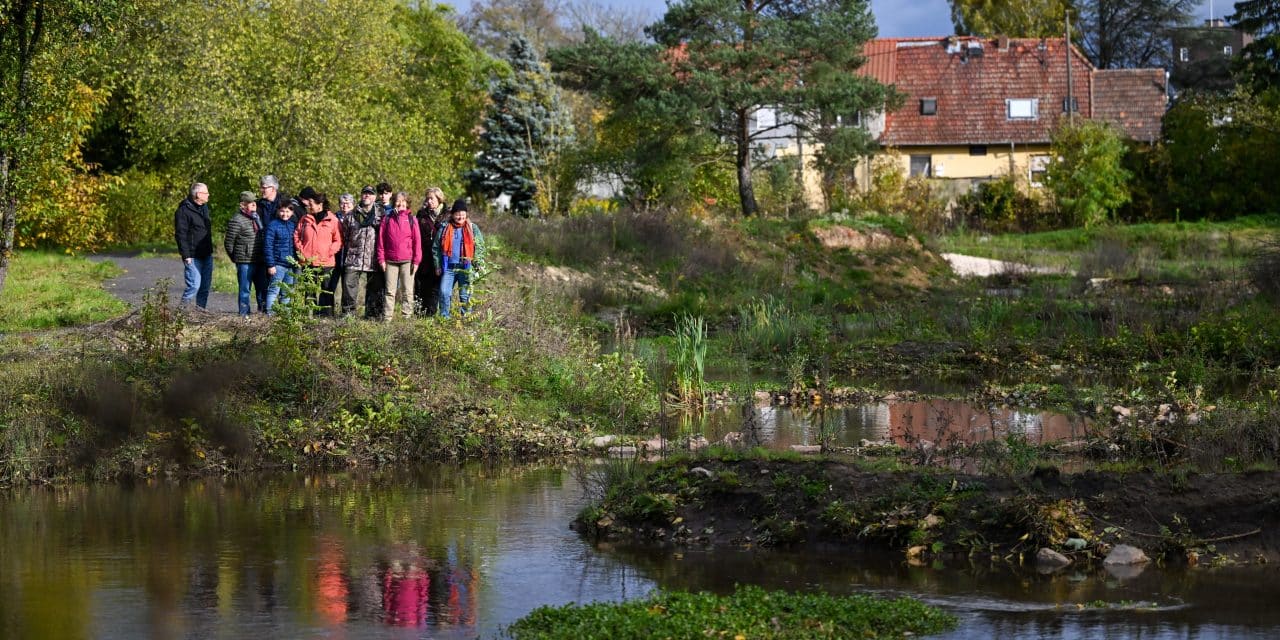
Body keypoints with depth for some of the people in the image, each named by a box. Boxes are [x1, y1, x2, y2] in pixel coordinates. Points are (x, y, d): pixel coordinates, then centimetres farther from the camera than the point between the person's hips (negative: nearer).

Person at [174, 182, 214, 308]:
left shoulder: (204, 208, 15)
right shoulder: (184, 210, -13)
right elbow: (180, 234, -16)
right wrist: (186, 255, -20)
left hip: (206, 255, 8)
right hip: (193, 257, -8)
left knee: (205, 286, 9)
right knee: (194, 285, -13)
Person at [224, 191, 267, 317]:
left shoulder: (256, 217, 12)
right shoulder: (237, 220, -11)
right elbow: (228, 242, -8)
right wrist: (236, 258, 1)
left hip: (259, 261, 7)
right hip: (245, 262, -7)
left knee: (262, 288, 12)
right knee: (245, 289, -2)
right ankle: (244, 315, 2)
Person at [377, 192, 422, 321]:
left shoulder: (412, 219, 4)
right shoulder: (387, 219, 7)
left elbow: (417, 241, 3)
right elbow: (381, 240, 7)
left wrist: (416, 260, -2)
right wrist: (381, 259, 1)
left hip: (407, 261, -1)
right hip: (391, 261, 1)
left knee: (407, 291, 1)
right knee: (390, 291, 2)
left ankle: (407, 317, 3)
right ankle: (387, 318, 2)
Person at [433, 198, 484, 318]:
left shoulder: (472, 228, 5)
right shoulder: (444, 228, 6)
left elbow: (480, 248, 5)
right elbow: (436, 248, 10)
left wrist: (478, 265, -5)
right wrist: (437, 265, 4)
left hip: (466, 268, -1)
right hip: (448, 267, 1)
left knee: (465, 295, 3)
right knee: (444, 293, -7)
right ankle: (444, 317, 1)